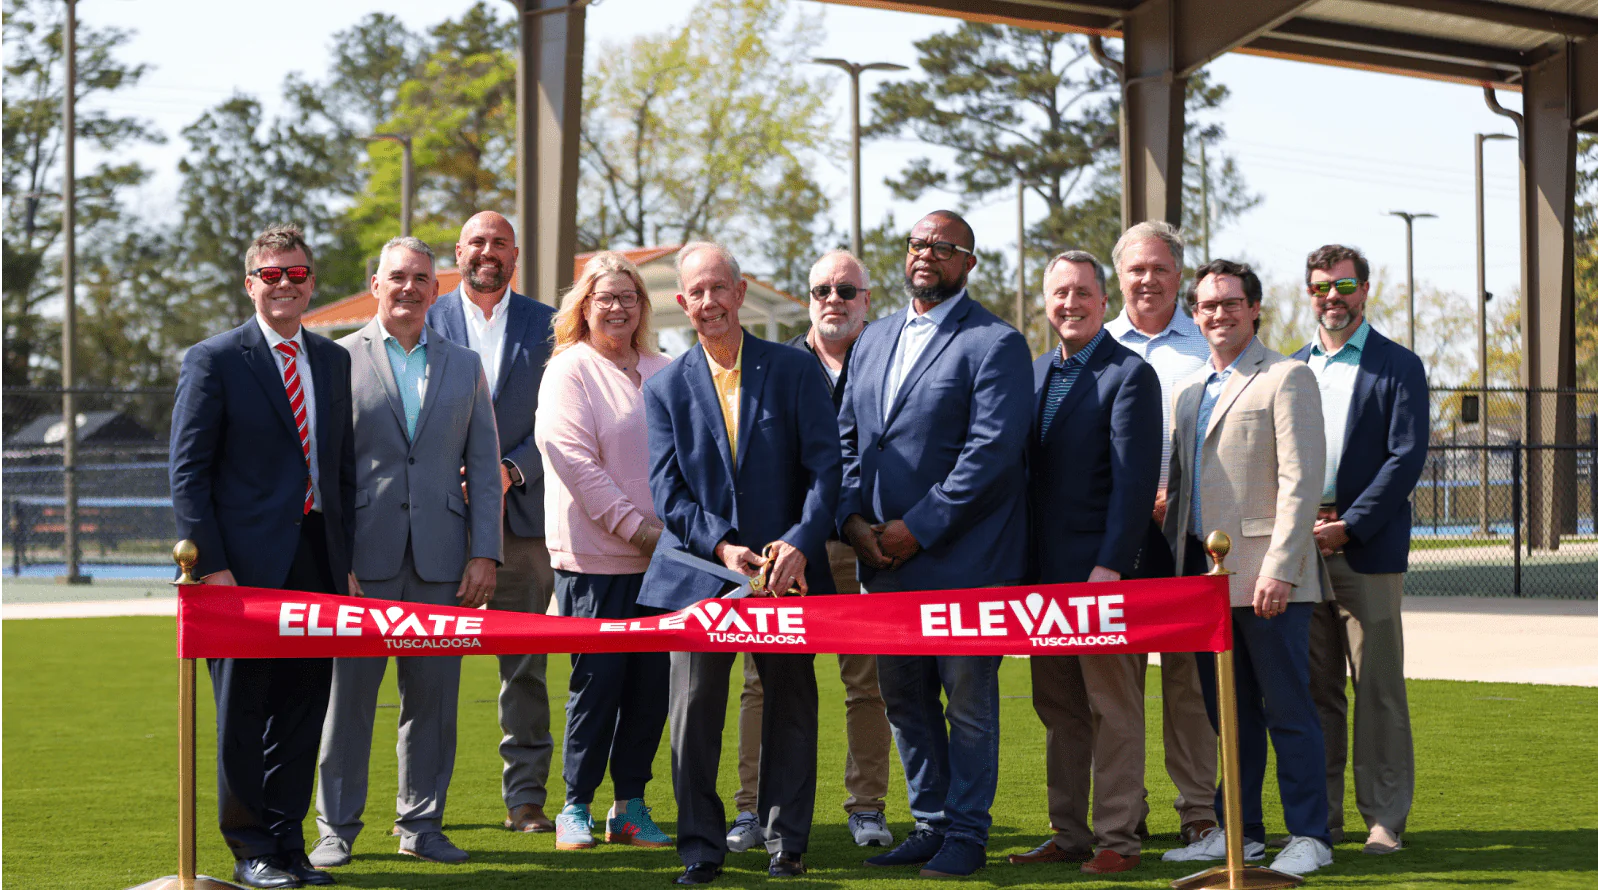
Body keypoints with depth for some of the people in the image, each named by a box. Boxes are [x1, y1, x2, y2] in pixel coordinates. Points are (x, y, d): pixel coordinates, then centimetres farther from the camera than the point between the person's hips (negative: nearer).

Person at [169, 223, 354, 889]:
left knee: (303, 707, 8)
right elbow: (188, 472, -6)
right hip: (248, 561, -5)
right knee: (243, 710, 2)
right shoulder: (213, 360, -2)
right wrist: (210, 565, -13)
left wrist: (348, 558, 9)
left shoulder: (333, 360, 14)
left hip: (318, 559, 5)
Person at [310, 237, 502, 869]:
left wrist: (485, 554, 2)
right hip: (362, 558, -3)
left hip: (440, 559, 3)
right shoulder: (339, 359, 4)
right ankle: (336, 828, 11)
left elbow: (484, 467, 11)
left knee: (433, 696, 6)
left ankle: (421, 824, 16)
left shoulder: (464, 366, 13)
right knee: (348, 694, 1)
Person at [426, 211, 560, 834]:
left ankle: (526, 798, 10)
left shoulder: (544, 325, 8)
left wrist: (513, 470, -10)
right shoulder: (426, 322, 8)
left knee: (526, 665, 3)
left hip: (521, 511, 1)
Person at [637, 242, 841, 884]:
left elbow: (825, 466, -2)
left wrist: (799, 543, -16)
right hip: (700, 570, 0)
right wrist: (721, 546, -15)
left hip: (787, 567, 0)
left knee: (791, 705, 6)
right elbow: (667, 491, 0)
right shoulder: (665, 389, 5)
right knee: (693, 709, -3)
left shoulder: (795, 371, 3)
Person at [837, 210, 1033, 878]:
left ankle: (967, 831, 10)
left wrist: (918, 527, -17)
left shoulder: (994, 343, -6)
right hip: (883, 557, 7)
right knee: (904, 697, 13)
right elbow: (846, 438, 15)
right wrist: (853, 518, -1)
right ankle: (930, 823, 24)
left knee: (968, 700, 1)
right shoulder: (874, 340, 16)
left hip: (962, 557, -7)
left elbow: (991, 451, -15)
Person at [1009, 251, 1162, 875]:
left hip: (1101, 571, -7)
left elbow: (1135, 480, -13)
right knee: (1058, 711, 11)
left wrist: (1110, 566, -19)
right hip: (1045, 569, 7)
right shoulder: (1035, 374, 15)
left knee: (1113, 709, -1)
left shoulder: (1129, 374, -7)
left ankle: (1117, 839, 4)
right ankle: (1070, 834, 19)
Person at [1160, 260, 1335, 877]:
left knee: (1288, 711, -3)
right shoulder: (1190, 390, 19)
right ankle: (1239, 832, 19)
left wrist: (1279, 568, -19)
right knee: (1229, 714, 12)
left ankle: (1308, 837, 2)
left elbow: (1301, 482, -12)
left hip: (1266, 577, -7)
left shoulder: (1287, 379, -4)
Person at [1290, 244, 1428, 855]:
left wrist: (1348, 526, -14)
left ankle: (1385, 819, 5)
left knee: (1379, 690, -2)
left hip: (1367, 551, -4)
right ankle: (1319, 817, 14)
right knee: (1315, 689, 7)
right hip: (1299, 549, 4)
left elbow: (1406, 459, -7)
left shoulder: (1398, 368, 1)